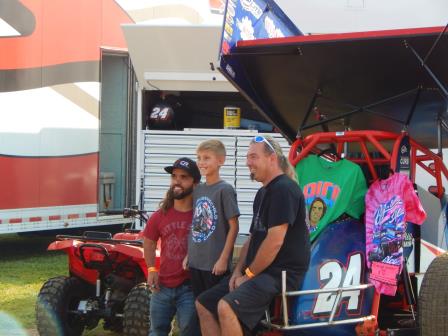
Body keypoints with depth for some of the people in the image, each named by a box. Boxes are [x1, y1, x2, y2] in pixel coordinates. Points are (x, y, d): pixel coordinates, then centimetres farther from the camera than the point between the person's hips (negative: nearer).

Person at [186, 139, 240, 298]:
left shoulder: (225, 190, -9)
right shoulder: (197, 190, 11)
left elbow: (233, 227, -10)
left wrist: (223, 259, -14)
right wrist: (188, 255, 13)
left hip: (215, 264, -6)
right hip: (195, 262, 6)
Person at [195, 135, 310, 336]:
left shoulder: (284, 189, -15)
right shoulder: (262, 193, 18)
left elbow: (275, 241, -21)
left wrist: (249, 274, -13)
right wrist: (238, 271, 6)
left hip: (281, 274, -11)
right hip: (259, 272, 11)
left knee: (227, 307, -29)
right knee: (204, 304, 10)